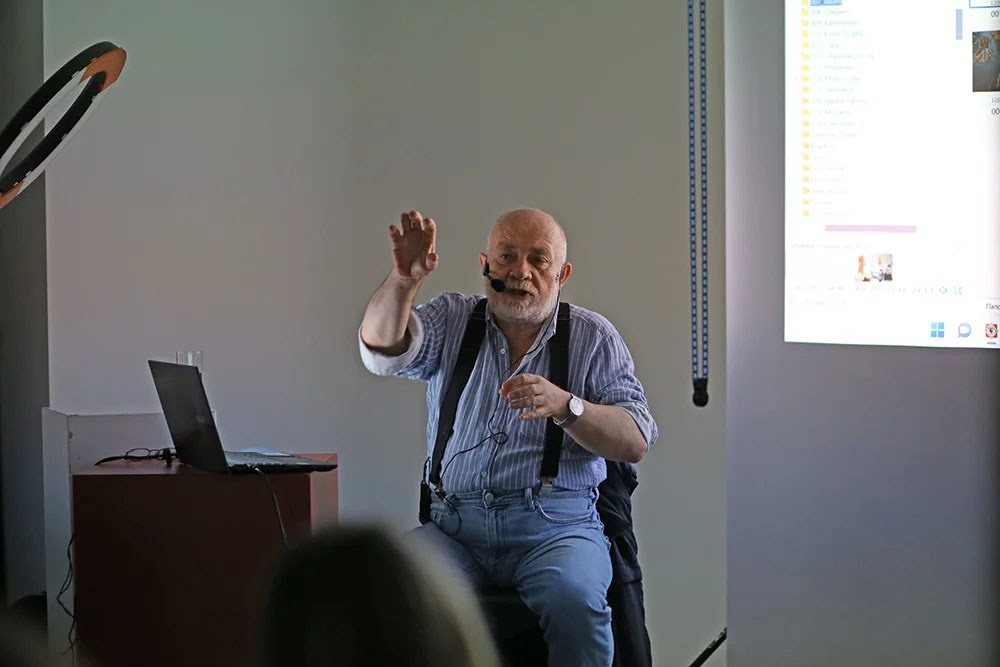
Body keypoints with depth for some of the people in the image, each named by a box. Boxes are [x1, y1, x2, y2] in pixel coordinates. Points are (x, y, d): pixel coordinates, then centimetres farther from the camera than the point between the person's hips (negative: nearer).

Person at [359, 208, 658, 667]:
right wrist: (403, 279, -25)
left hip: (555, 525, -1)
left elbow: (635, 443, 2)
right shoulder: (451, 320, 15)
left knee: (575, 599, -33)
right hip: (455, 523, 1)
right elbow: (381, 349, -5)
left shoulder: (592, 337, 11)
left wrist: (564, 405, -17)